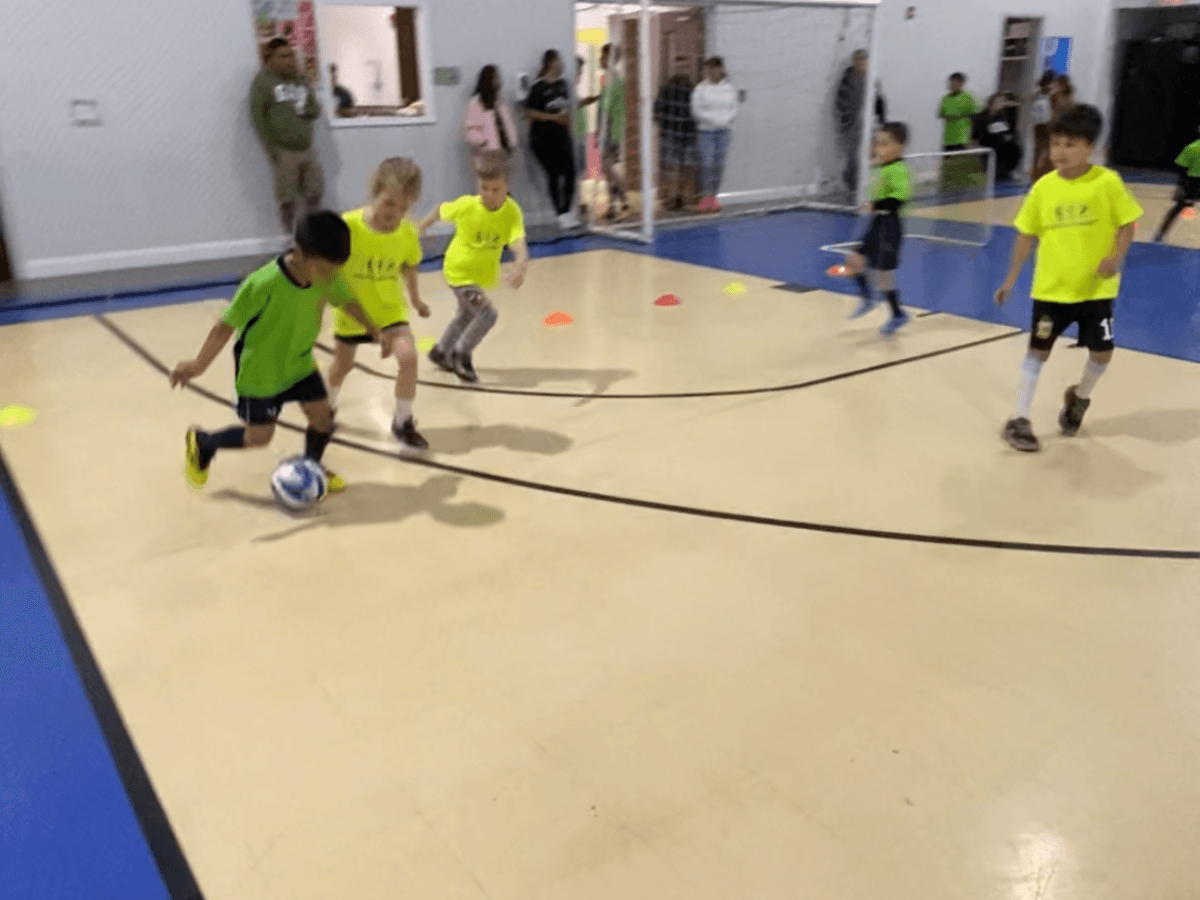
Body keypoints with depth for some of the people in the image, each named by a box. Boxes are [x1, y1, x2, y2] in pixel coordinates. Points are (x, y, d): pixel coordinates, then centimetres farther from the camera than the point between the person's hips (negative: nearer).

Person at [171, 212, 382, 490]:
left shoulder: (328, 278, -19)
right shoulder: (263, 284, -35)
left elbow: (348, 301, 3)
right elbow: (227, 325, -25)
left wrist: (375, 332, 10)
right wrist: (199, 365, -20)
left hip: (299, 363, 5)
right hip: (259, 371, -5)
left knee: (322, 415, 1)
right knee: (259, 436, 4)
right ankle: (202, 442, 32)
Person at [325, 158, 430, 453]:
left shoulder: (408, 233, -16)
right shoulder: (347, 226, -27)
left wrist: (415, 298, 16)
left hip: (389, 309, 1)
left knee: (408, 356, -20)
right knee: (343, 363, 20)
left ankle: (403, 422, 0)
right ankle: (328, 408, 53)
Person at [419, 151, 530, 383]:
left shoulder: (512, 212, -24)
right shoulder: (466, 205, -25)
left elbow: (519, 243, -39)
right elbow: (442, 210, -4)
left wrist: (521, 265, -60)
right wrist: (422, 227, 11)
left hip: (483, 274, 5)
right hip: (459, 271, -5)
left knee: (468, 315, 26)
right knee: (487, 313, -19)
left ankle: (441, 352, 51)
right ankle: (462, 355, 4)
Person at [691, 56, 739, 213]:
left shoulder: (729, 88, 9)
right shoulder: (700, 89, 0)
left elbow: (734, 110, 11)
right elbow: (696, 110, -5)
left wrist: (726, 120, -9)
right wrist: (714, 121, -12)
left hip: (723, 131, 3)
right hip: (706, 131, -3)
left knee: (719, 164, 2)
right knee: (707, 163, -8)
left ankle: (714, 196, 8)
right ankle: (705, 196, -3)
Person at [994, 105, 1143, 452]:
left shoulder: (1107, 182, -10)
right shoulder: (1043, 187, -4)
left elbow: (1127, 224, -4)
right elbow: (1027, 234, 4)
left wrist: (1116, 257, -22)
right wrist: (1011, 279, 4)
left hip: (1096, 287, -1)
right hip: (1051, 287, 1)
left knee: (1102, 351, 3)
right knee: (1038, 349, 4)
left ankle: (1079, 398, 34)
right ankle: (1019, 420, 11)